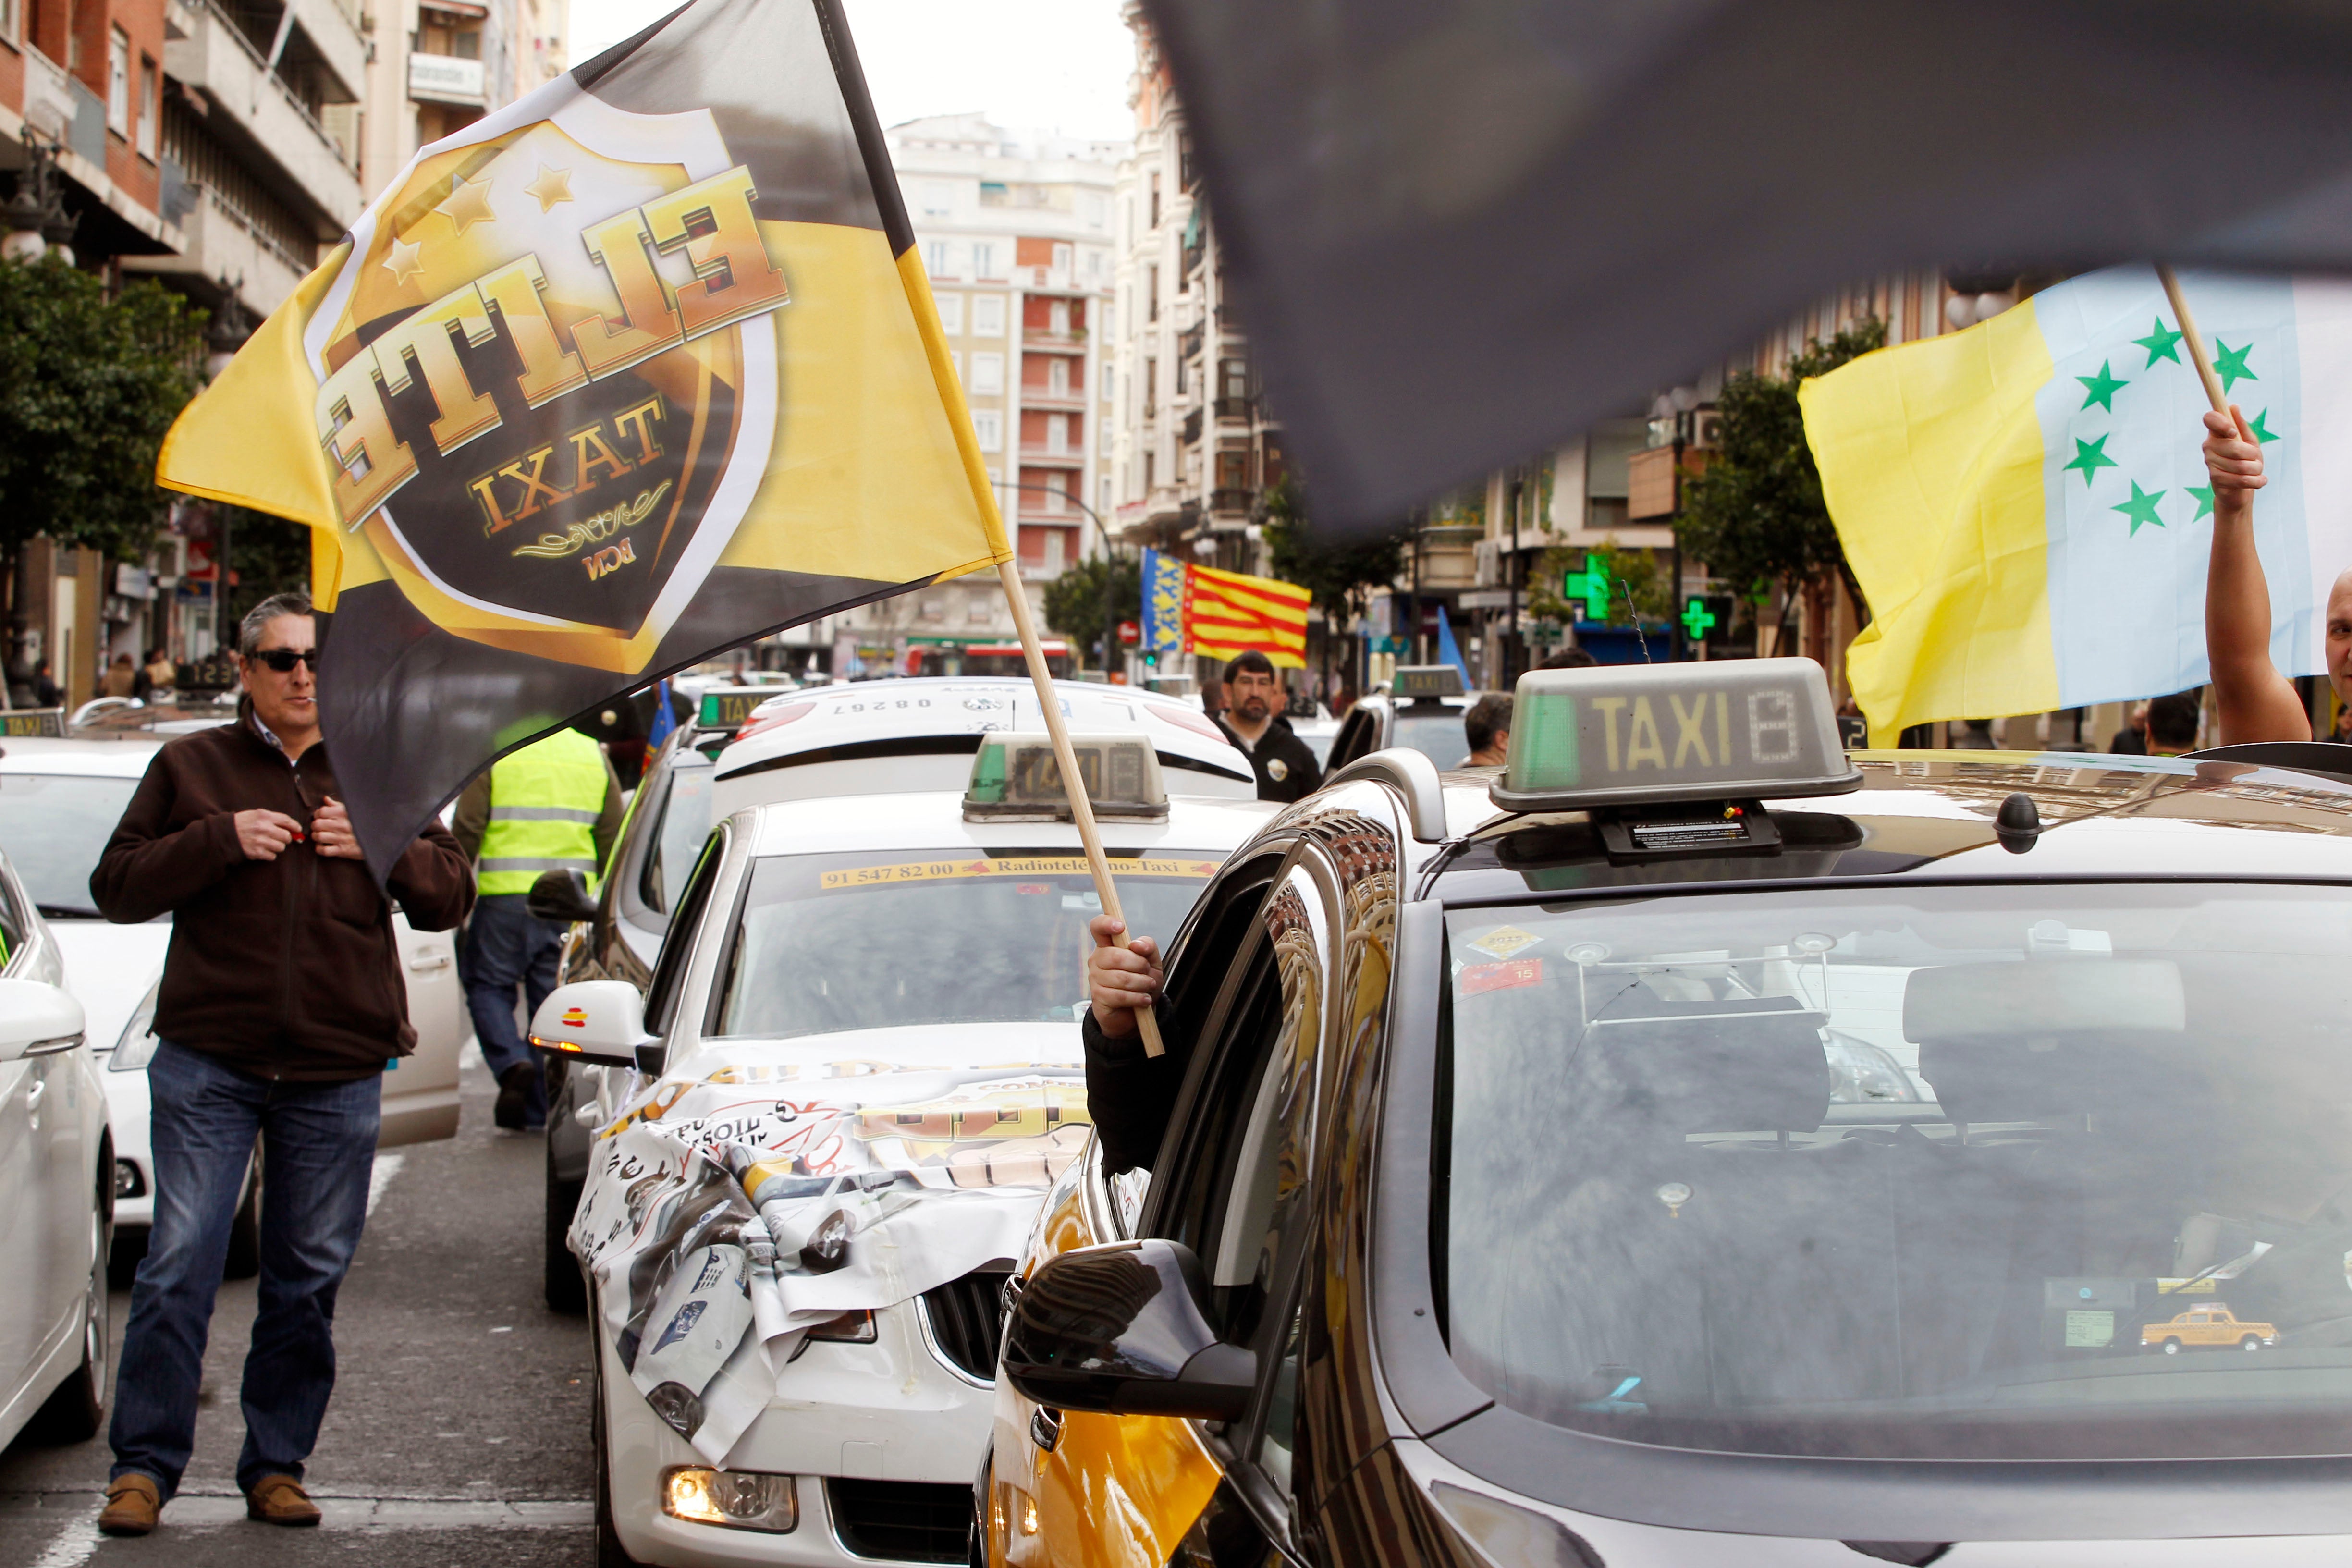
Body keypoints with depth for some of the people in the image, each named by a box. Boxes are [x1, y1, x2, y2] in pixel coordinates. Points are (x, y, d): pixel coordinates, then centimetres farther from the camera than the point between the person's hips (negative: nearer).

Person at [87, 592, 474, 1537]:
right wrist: (220, 840, -12)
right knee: (179, 1267, -6)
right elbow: (116, 889, 3)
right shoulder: (192, 767, 8)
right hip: (208, 1066, -2)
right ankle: (144, 1467, 4)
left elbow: (451, 900, 11)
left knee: (308, 1281, 6)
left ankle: (276, 1467, 16)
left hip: (339, 1074, 2)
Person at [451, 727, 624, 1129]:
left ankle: (511, 1062, -13)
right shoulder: (594, 755, 9)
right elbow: (612, 836, 11)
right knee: (553, 995, 9)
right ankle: (538, 1108, 9)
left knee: (488, 985, 11)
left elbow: (467, 829, -5)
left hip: (506, 895, -3)